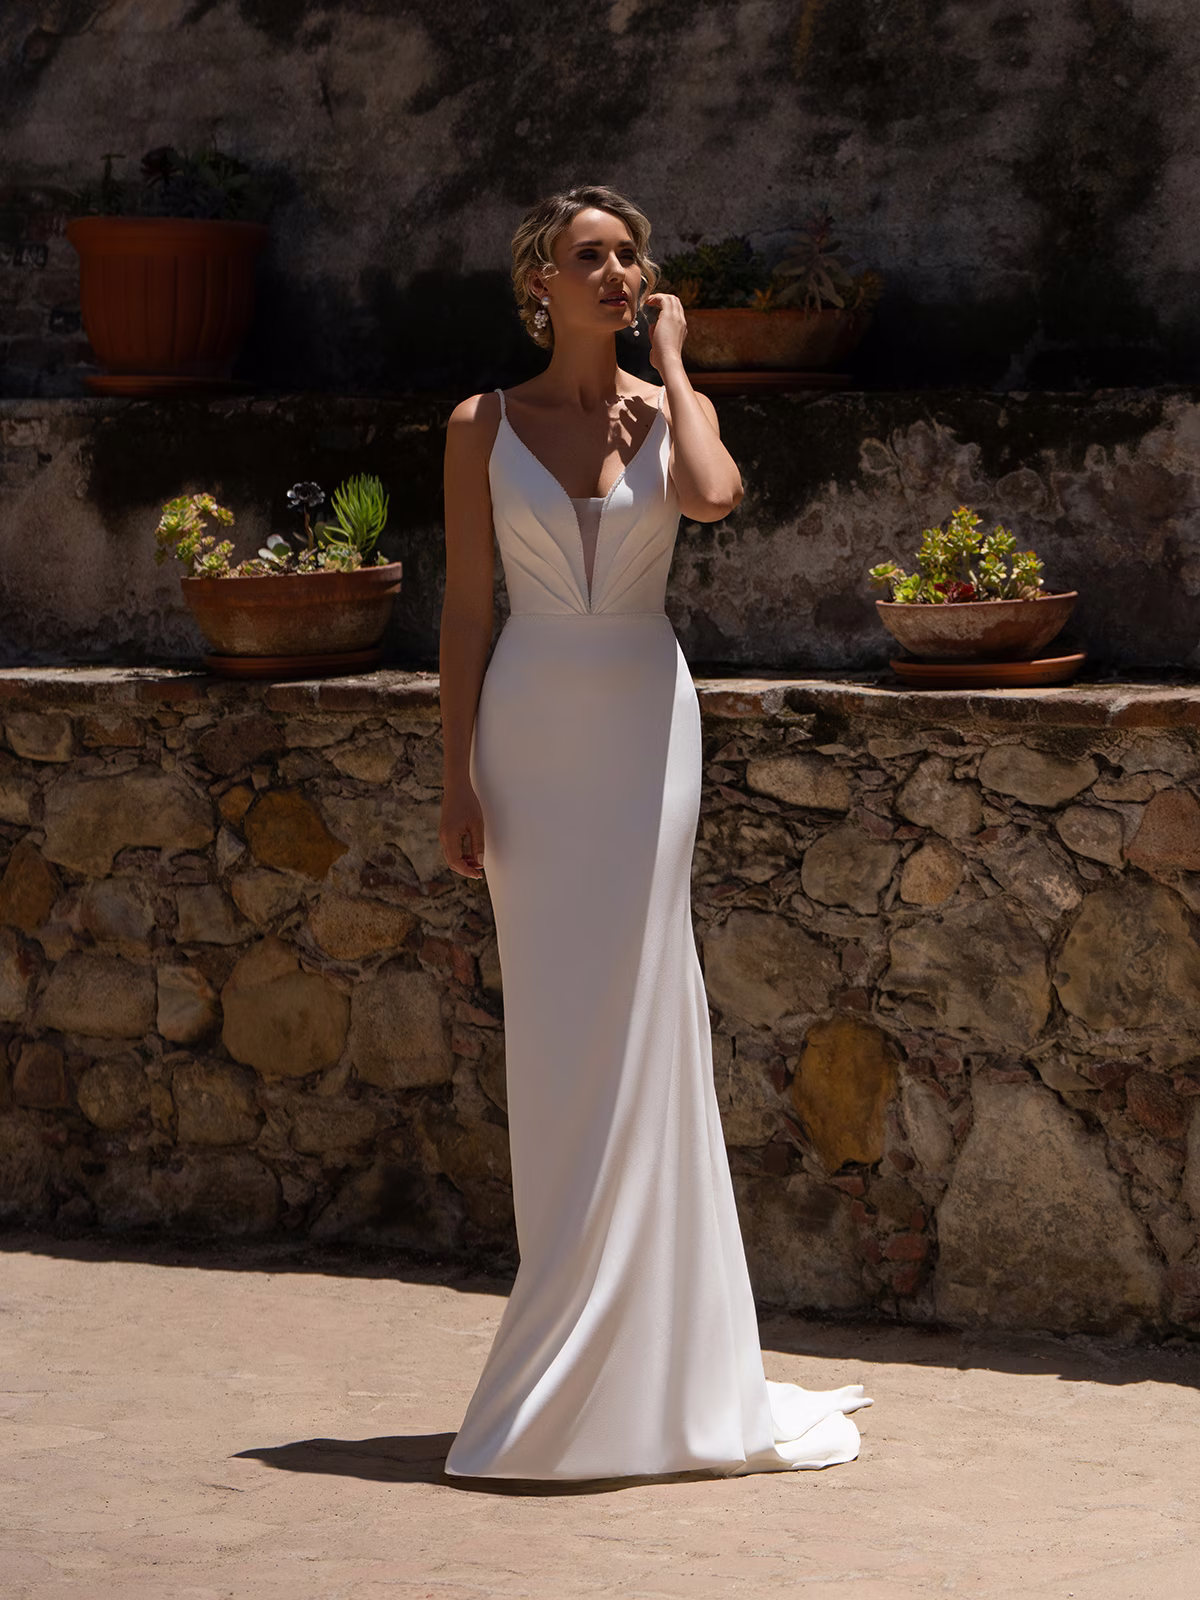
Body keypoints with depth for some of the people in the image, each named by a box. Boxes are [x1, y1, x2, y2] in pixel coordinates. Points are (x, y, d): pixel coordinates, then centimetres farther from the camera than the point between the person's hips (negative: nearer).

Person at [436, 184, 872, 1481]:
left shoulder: (670, 411, 4)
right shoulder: (483, 427, 4)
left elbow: (714, 497, -19)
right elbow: (465, 607, 3)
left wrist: (669, 361, -5)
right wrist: (457, 780, -2)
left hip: (646, 722, 0)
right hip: (532, 728, 0)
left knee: (635, 1023, -2)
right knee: (553, 1032, 2)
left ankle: (636, 1365, 6)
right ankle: (573, 1350, 12)